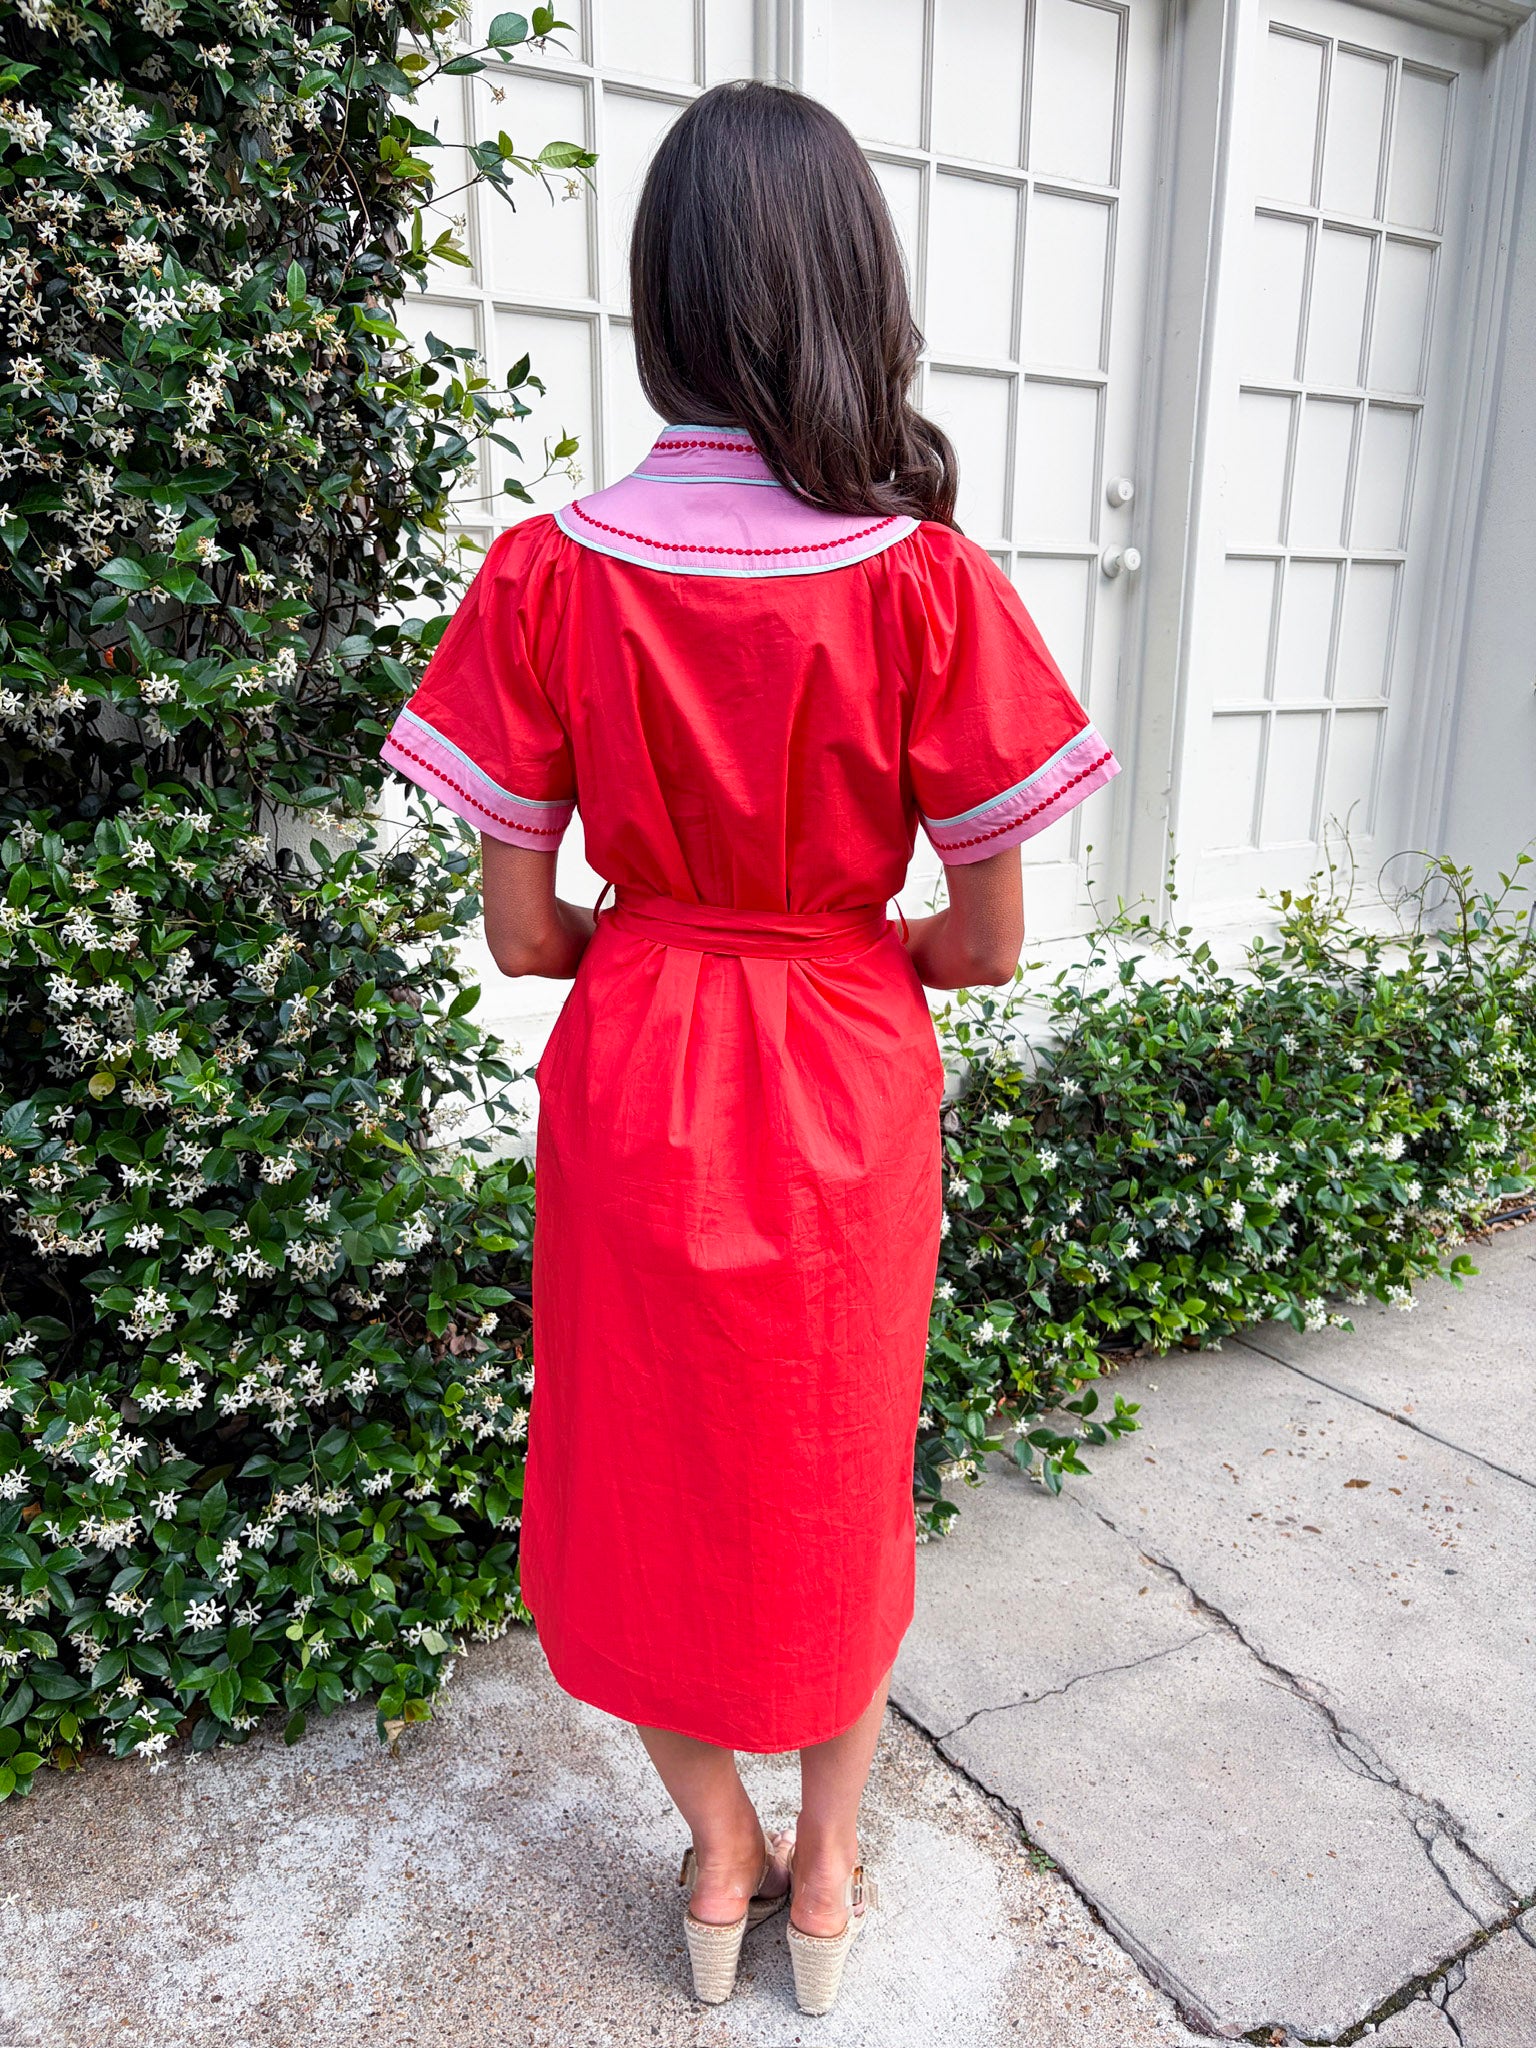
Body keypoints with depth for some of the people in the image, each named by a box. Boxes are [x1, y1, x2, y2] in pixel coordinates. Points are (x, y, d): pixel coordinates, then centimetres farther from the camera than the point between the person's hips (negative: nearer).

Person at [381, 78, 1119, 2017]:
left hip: (629, 1081, 1)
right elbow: (989, 942, -10)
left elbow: (522, 932, -8)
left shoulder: (544, 573, -10)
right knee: (842, 1475, 21)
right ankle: (826, 1870, 40)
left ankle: (719, 1855, 40)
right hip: (847, 1095, 0)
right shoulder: (932, 581, -14)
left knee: (646, 1474, 21)